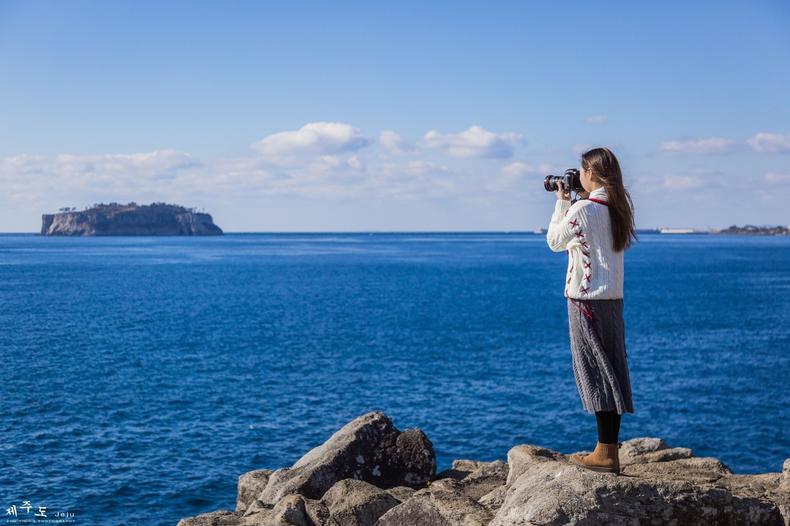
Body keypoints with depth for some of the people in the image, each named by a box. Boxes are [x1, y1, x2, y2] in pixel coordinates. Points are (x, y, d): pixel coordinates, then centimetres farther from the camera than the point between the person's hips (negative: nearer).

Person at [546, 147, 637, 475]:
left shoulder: (582, 209, -14)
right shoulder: (618, 208, 9)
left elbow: (554, 241, -1)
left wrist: (562, 201, 7)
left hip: (586, 298, -8)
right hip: (613, 297, 8)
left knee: (595, 372, -4)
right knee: (612, 371, 9)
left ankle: (605, 454, -2)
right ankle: (610, 450, 15)